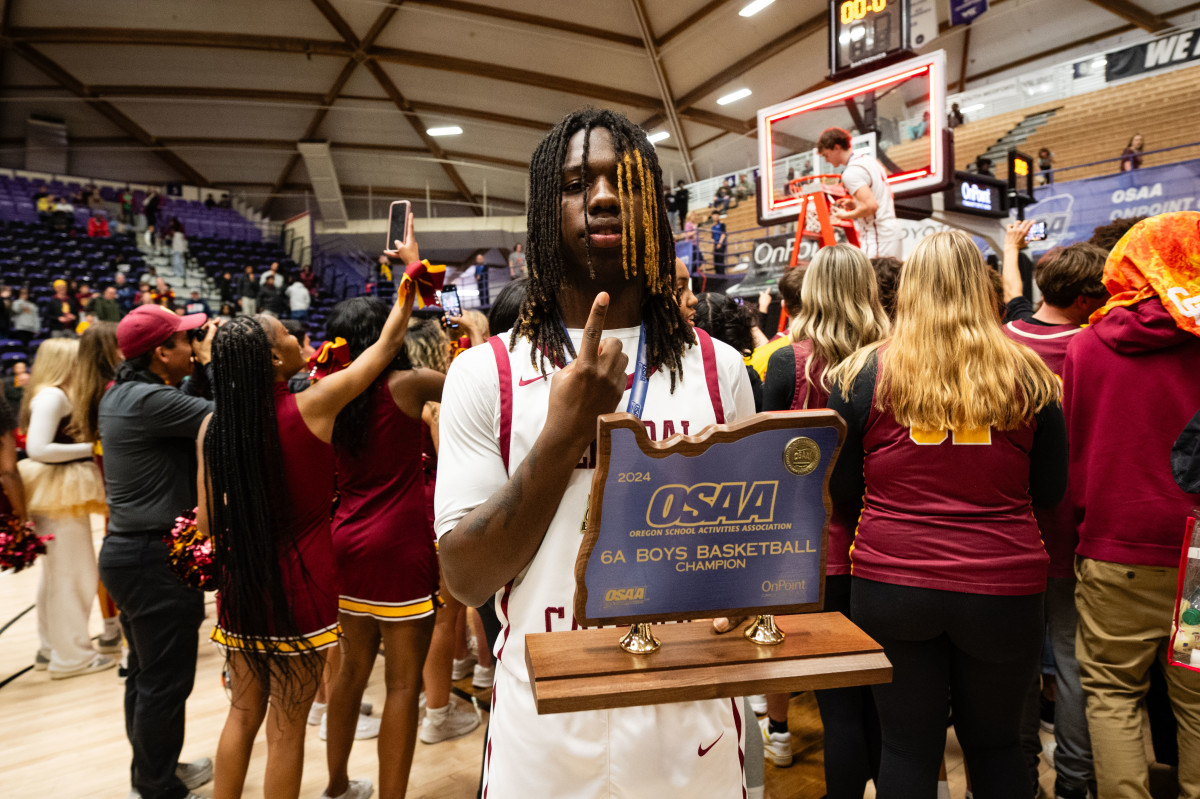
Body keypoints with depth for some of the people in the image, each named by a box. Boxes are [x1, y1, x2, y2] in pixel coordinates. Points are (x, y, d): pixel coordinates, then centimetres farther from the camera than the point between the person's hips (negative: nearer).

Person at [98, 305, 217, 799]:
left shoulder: (118, 396, 9)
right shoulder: (151, 400, -22)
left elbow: (186, 414, 11)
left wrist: (201, 368, 4)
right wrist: (212, 360, -11)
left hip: (125, 549, 10)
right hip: (156, 557, -10)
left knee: (145, 671, 22)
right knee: (166, 679, 5)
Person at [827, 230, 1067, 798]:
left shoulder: (862, 374, -6)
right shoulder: (1028, 376, -2)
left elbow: (840, 492, 1)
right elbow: (1050, 490, 7)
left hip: (890, 583, -1)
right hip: (1003, 587, 2)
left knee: (907, 748, 12)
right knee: (997, 745, 21)